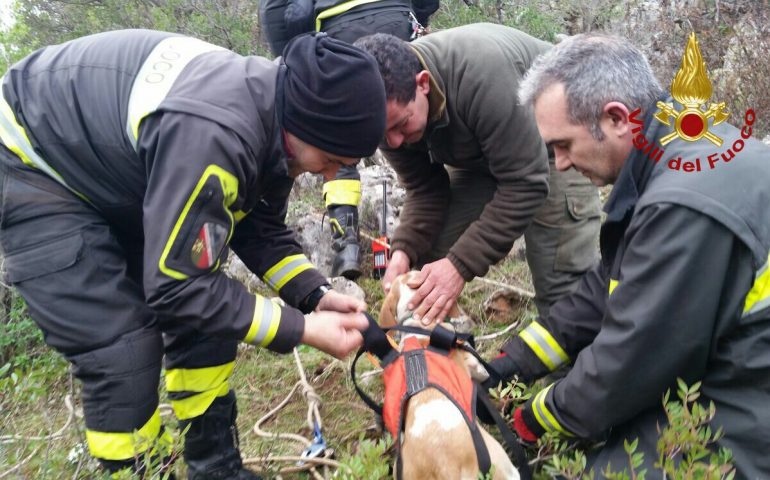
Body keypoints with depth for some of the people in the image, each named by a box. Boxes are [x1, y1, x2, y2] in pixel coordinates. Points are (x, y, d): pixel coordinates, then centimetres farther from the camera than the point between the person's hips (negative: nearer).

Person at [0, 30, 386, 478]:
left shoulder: (274, 110, -11)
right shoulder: (211, 133, -40)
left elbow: (260, 228, 1)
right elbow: (177, 284, -33)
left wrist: (315, 294, -13)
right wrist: (303, 328, -28)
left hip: (118, 174, 8)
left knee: (207, 317, 3)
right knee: (123, 355, -15)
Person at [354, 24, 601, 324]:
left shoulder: (483, 72, -39)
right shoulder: (391, 106, -19)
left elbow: (524, 182, -34)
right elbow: (424, 189, -10)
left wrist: (461, 264, -36)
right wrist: (404, 250, -27)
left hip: (552, 145, -5)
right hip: (476, 155, 6)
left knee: (562, 287, -13)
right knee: (428, 258, -5)